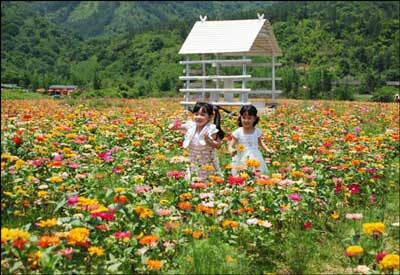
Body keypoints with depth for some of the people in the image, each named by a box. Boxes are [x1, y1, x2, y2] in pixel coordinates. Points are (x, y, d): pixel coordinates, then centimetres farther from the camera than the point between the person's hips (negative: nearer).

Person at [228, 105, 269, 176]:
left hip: (255, 160, 2)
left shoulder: (257, 131, 3)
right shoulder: (238, 132, -6)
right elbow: (231, 146, -5)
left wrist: (267, 149, 11)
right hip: (241, 161, -2)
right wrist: (231, 151, -26)